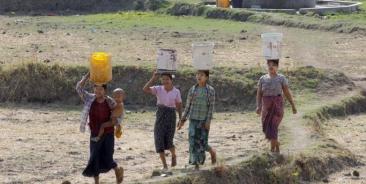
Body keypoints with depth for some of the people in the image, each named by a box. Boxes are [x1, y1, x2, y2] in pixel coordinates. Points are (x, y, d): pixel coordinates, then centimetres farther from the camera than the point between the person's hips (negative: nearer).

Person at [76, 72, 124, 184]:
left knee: (107, 160, -4)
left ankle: (117, 170, 29)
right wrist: (88, 76, -19)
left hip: (108, 134, -2)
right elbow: (79, 88, -13)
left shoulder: (109, 102, -7)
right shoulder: (89, 99, -5)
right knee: (95, 159, 2)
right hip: (95, 135, 2)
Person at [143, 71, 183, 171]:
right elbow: (145, 89, -16)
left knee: (168, 141, -6)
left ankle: (173, 155, 29)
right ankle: (164, 165, 5)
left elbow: (179, 106, 6)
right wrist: (153, 79, -20)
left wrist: (181, 119, 2)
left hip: (171, 115, -1)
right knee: (159, 140, -4)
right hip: (160, 115, 1)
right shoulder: (158, 89, -2)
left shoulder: (176, 91, -1)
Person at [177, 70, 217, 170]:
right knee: (193, 142, -3)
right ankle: (196, 166, 3)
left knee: (202, 142, -4)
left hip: (204, 120, -2)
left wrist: (208, 121, -14)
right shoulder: (193, 90, 5)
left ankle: (212, 151, 28)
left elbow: (211, 106, -6)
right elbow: (188, 105, 8)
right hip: (193, 119, 2)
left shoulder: (210, 90, -2)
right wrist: (183, 120, 4)